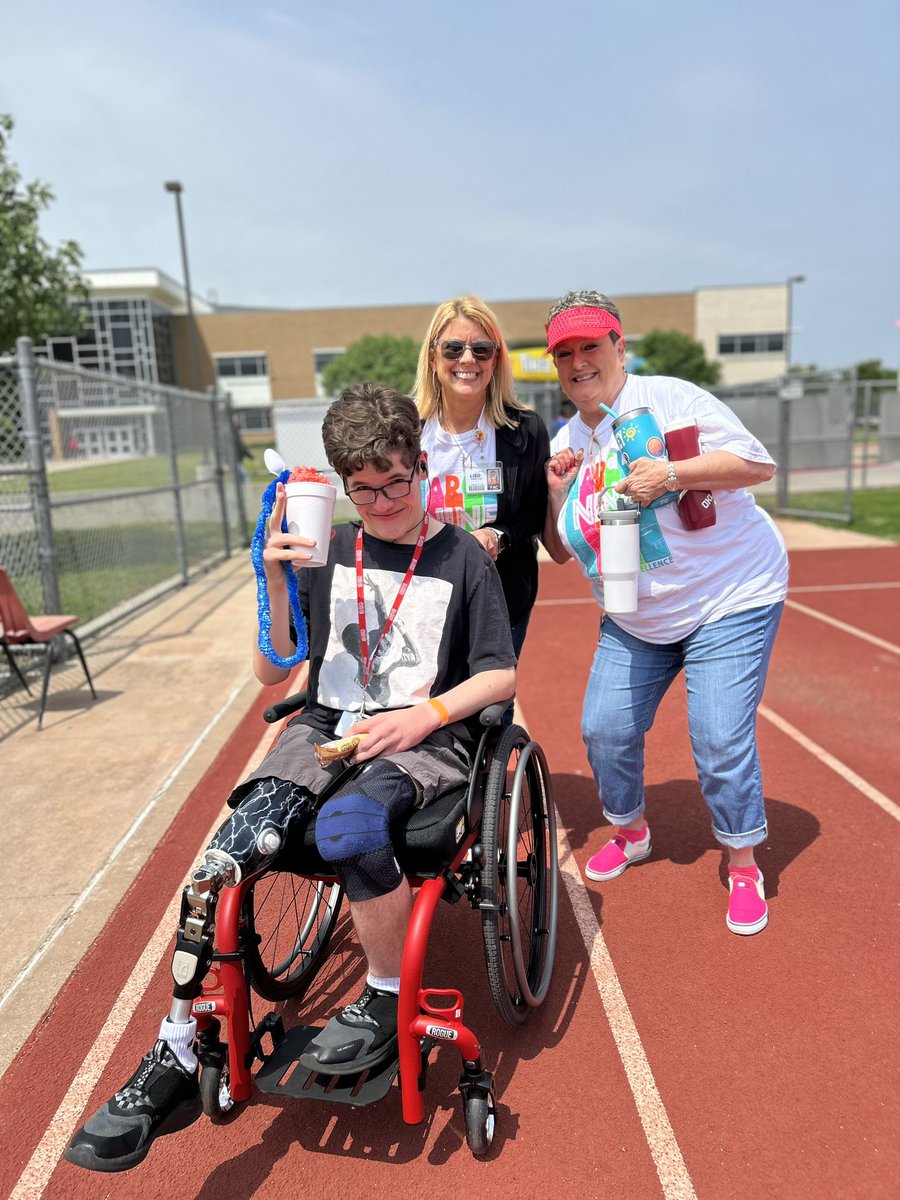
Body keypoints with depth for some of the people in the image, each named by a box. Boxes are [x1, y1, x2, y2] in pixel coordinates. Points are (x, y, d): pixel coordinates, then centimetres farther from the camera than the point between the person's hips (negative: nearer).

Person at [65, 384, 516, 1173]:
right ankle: (175, 1057, -8)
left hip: (424, 736, -3)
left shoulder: (461, 558, 2)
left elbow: (501, 676, 2)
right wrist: (276, 581, -8)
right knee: (235, 842, -24)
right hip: (327, 723, 3)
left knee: (348, 828, -35)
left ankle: (390, 999, -7)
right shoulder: (330, 552, 9)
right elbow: (271, 672, 7)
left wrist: (424, 716, -14)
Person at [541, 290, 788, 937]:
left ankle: (745, 866, 17)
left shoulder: (668, 399, -14)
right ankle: (631, 832, 33)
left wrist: (672, 473, -31)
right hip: (635, 620, 6)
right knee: (605, 729, 5)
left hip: (730, 598, -6)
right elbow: (561, 551, 10)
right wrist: (555, 494, -9)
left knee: (721, 740, -9)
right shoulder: (566, 445, 5)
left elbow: (760, 463, -18)